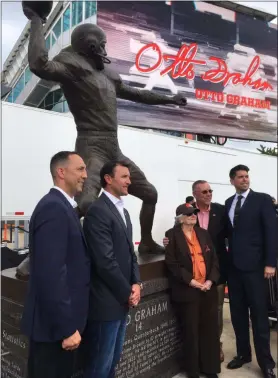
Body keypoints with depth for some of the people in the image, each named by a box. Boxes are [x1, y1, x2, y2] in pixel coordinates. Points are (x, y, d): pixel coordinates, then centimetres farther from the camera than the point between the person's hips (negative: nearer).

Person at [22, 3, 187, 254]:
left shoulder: (107, 74, 20)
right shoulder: (74, 66, -4)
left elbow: (136, 94, 32)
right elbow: (39, 65, -25)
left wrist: (169, 99, 39)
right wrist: (37, 20, -15)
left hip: (115, 151, 9)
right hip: (92, 148, -9)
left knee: (150, 193, 16)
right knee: (86, 204, -31)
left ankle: (146, 242, 32)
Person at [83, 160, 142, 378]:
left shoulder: (123, 211, 13)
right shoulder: (98, 211, -18)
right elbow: (105, 261, -22)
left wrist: (136, 283, 0)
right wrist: (127, 292, -12)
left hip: (122, 299, 9)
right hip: (106, 301, -9)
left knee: (113, 360, 22)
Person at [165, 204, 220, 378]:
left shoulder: (203, 233, 10)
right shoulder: (173, 235, -4)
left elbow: (214, 259, 8)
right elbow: (172, 263, -10)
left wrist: (211, 280, -6)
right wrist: (191, 281, -15)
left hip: (208, 289, 4)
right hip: (187, 290, -4)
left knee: (210, 329, 10)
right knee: (191, 331, 6)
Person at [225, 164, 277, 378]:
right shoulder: (228, 203, 12)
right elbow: (228, 231, 11)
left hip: (254, 265, -5)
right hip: (234, 265, 5)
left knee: (259, 314, 3)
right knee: (238, 313, 13)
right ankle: (243, 353, 29)